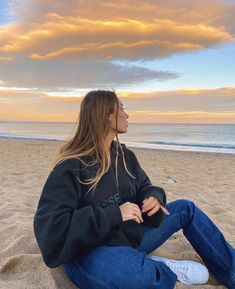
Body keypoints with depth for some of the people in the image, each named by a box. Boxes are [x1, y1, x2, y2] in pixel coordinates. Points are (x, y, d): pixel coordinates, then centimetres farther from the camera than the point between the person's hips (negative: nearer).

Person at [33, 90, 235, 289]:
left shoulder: (125, 155, 1)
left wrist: (154, 197, -14)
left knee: (186, 209, 5)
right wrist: (114, 214, -33)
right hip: (92, 254, -7)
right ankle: (166, 270, -8)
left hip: (131, 238, 8)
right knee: (135, 272, -42)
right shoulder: (71, 167, -22)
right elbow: (51, 232, -28)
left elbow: (144, 187, 12)